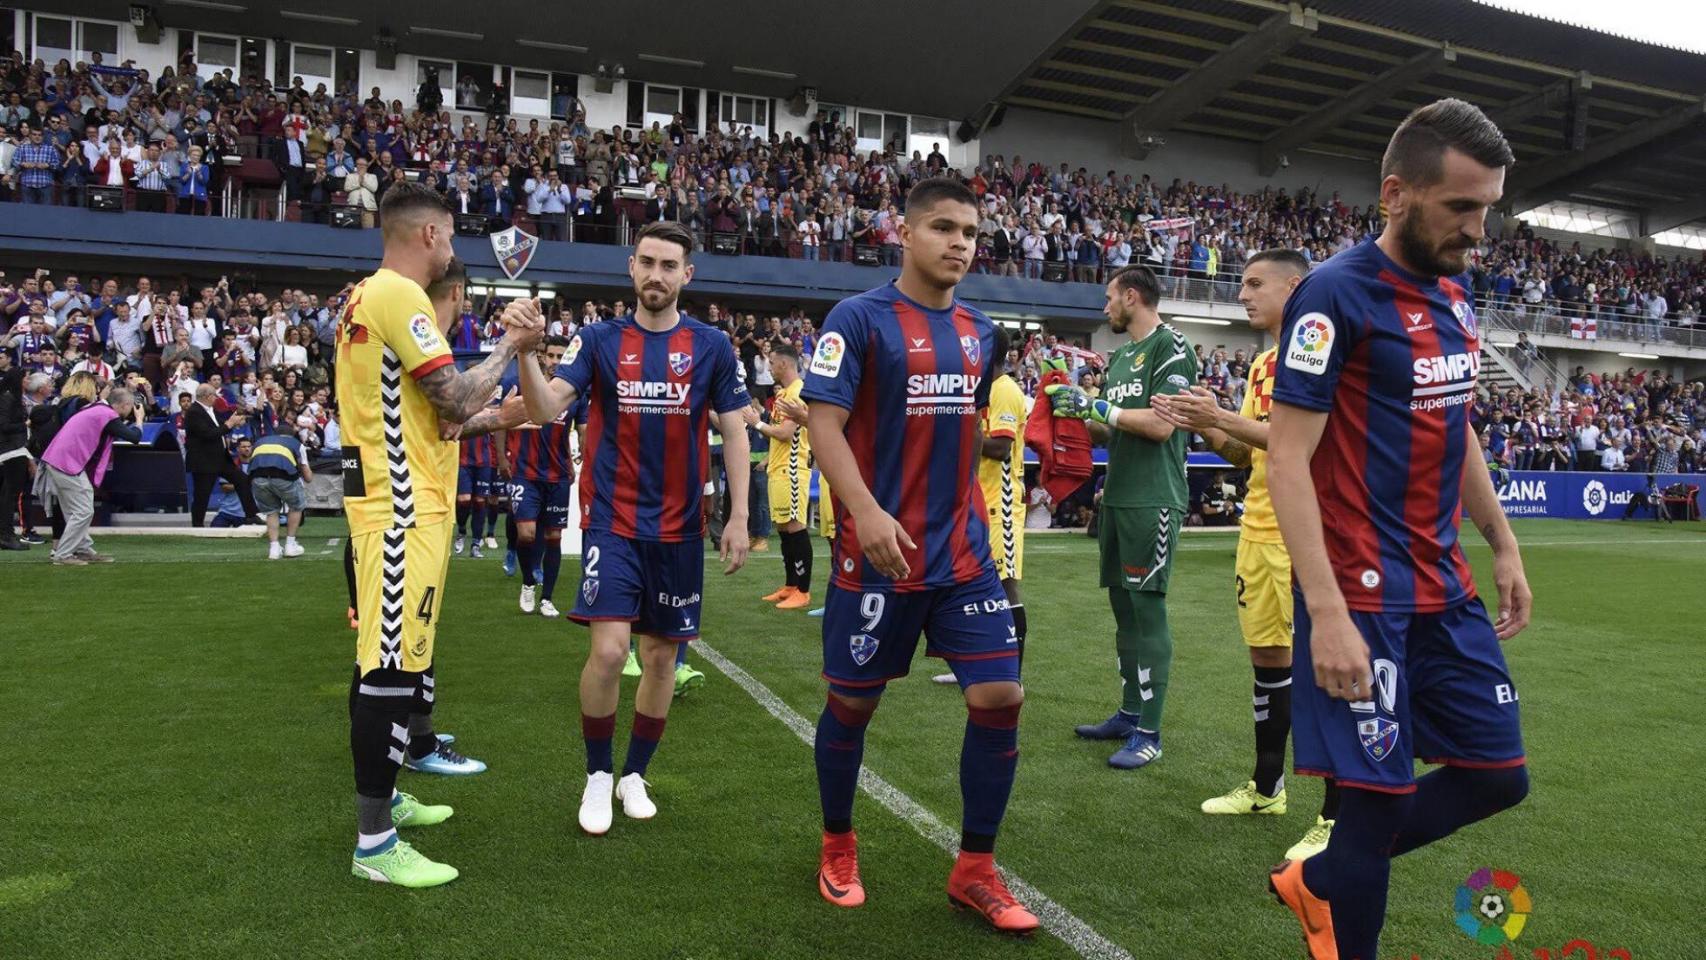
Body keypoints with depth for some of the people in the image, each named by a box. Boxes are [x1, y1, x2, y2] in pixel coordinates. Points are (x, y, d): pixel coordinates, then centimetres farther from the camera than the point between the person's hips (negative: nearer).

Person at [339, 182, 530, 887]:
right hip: (404, 508, -11)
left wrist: (484, 417, 22)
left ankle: (381, 797, 32)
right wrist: (508, 348, -4)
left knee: (386, 656, 18)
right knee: (393, 666, -7)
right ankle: (375, 843, 0)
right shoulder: (400, 295, -14)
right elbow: (456, 400, -18)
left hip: (382, 497, 11)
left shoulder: (366, 297, 17)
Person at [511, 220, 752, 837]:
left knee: (662, 653, 10)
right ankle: (597, 776, 11)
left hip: (679, 527, 2)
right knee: (609, 649, -13)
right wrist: (524, 349, -29)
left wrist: (739, 516, -4)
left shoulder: (712, 346, 0)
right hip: (612, 520, -1)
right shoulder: (600, 340, 0)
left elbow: (734, 434, 3)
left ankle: (635, 775, 29)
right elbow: (545, 409, -11)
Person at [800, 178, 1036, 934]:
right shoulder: (858, 318, -8)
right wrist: (866, 511, -27)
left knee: (1000, 697, -1)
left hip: (964, 554, 5)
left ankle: (974, 870, 16)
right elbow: (822, 421, -14)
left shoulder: (980, 332, 11)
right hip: (879, 552, -5)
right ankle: (837, 846, 33)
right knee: (853, 702, 8)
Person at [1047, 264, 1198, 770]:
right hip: (1118, 497, 9)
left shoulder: (1171, 348, -8)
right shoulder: (1121, 356, 19)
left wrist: (1096, 405, -13)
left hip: (1153, 501, -9)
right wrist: (1078, 411, 8)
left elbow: (1160, 425, -18)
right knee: (1124, 607, 13)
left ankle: (1148, 733, 0)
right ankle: (1130, 713, 24)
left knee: (1146, 610, -7)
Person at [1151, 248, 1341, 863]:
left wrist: (1222, 418, -20)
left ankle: (1337, 819, 7)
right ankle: (1266, 789, 29)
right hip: (1259, 531, 8)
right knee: (1266, 659, 15)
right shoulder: (1262, 363, 16)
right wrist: (1203, 427, 2)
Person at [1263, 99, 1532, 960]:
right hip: (1365, 596, -8)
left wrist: (1504, 546, 19)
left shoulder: (1454, 293, 11)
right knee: (1380, 793, -2)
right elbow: (1286, 457, -20)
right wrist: (1327, 611, -26)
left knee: (1497, 775, 14)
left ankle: (1317, 882, 30)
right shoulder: (1336, 294, -15)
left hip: (1444, 588, 9)